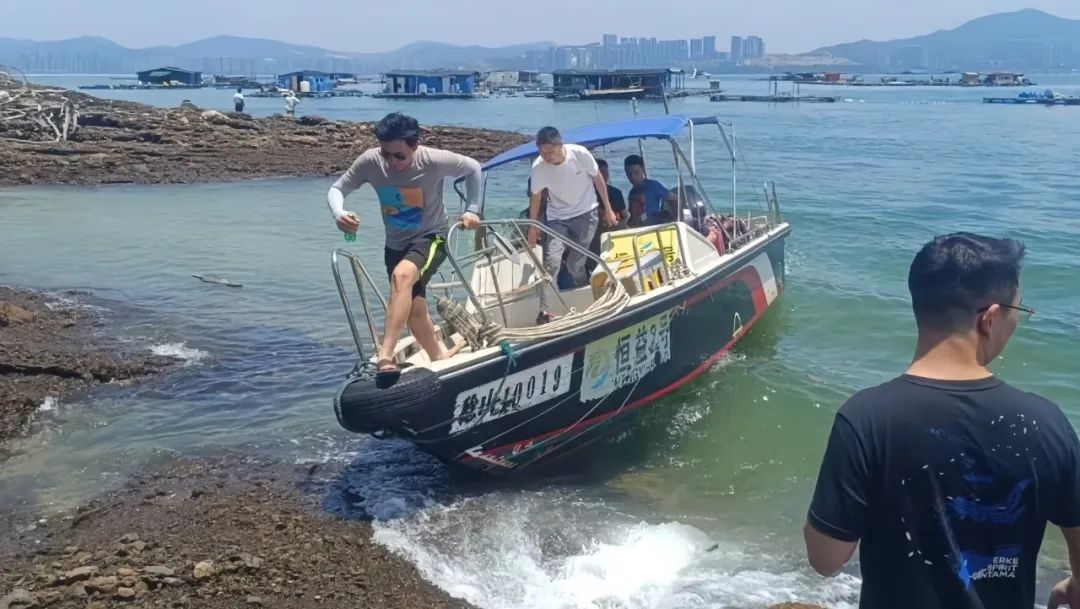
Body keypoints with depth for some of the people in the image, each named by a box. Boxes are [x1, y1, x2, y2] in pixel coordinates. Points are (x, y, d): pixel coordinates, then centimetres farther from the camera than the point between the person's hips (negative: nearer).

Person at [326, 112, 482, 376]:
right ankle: (439, 360, 32)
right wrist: (338, 214, -29)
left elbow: (473, 168, -5)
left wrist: (472, 210, -7)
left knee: (402, 275, -34)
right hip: (396, 245, 5)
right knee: (413, 310, 7)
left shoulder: (435, 161, -22)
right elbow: (337, 189, -8)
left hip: (432, 237, -5)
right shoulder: (370, 161, -16)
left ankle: (385, 357, -38)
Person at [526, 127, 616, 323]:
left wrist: (608, 209, 2)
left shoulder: (580, 153, -21)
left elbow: (598, 179, -4)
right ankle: (544, 311, -14)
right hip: (557, 218, 0)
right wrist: (533, 226, 5)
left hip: (586, 214, 0)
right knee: (550, 262, -18)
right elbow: (536, 197, -2)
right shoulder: (538, 167, -20)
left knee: (575, 264, -1)